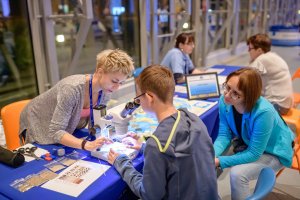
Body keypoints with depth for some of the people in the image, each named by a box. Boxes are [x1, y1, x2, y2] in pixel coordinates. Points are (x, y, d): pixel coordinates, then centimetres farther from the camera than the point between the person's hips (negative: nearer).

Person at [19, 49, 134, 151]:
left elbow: (95, 124, -8)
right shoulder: (73, 89, -40)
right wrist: (87, 145, -52)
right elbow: (55, 132, -39)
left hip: (66, 129, 6)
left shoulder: (105, 91, -19)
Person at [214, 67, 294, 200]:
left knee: (237, 173, -28)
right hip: (245, 143, 6)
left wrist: (219, 162, -33)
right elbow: (224, 135, -14)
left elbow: (253, 153, -30)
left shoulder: (263, 112, -38)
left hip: (273, 152, -5)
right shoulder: (224, 101, -22)